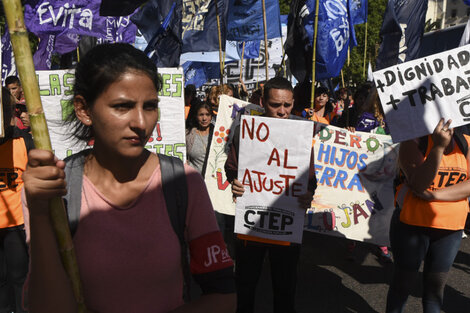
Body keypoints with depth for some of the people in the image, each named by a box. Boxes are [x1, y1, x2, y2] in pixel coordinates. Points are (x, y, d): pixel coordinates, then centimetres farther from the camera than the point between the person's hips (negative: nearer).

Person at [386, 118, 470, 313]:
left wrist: (434, 194, -20)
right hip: (412, 225, -3)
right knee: (403, 281, 11)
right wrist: (438, 147, -33)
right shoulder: (414, 142, -11)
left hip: (451, 230, 4)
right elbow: (418, 185, -24)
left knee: (436, 285, 16)